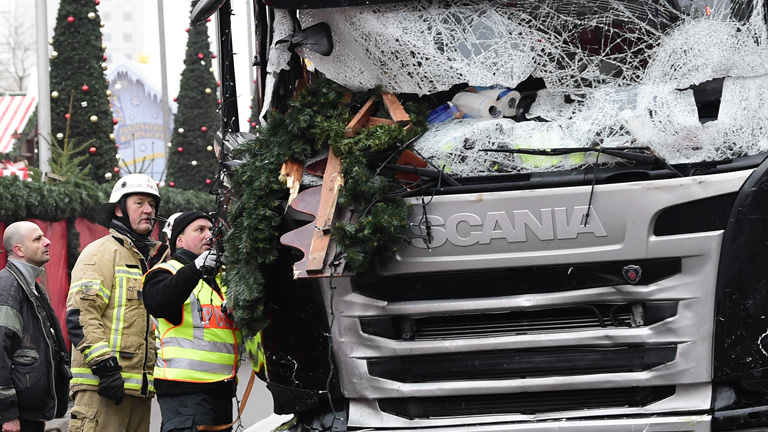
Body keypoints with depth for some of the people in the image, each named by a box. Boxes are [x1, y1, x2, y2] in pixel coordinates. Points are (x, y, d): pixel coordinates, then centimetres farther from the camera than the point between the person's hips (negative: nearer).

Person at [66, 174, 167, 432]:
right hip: (102, 384, -8)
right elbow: (80, 315, -13)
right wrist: (104, 365, -20)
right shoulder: (101, 252, -2)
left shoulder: (154, 258, 24)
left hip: (140, 388, 8)